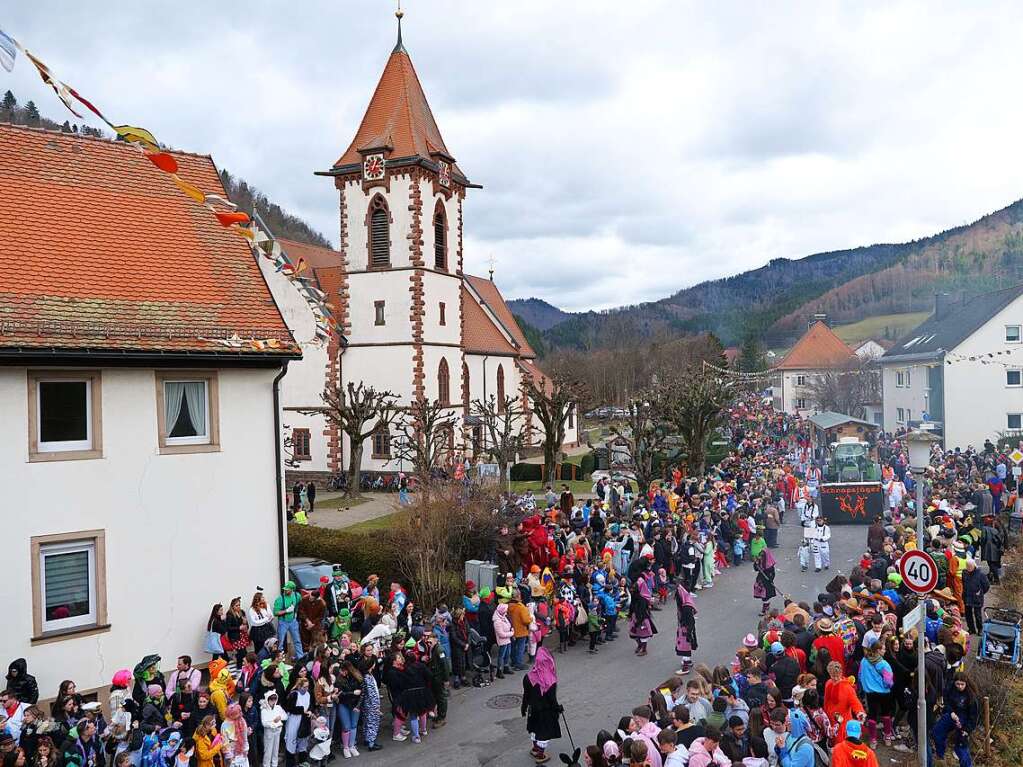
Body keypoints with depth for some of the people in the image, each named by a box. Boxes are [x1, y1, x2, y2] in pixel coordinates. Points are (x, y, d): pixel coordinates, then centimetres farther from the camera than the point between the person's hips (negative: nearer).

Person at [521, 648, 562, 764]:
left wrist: (524, 708, 11)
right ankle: (540, 756, 30)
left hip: (533, 709, 4)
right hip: (546, 712, -4)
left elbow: (526, 695, -5)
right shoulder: (551, 682, -30)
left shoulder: (528, 677, -17)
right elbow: (552, 699, -19)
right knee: (544, 733, 15)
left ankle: (535, 749, 46)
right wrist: (558, 708, 1)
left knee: (535, 729, 26)